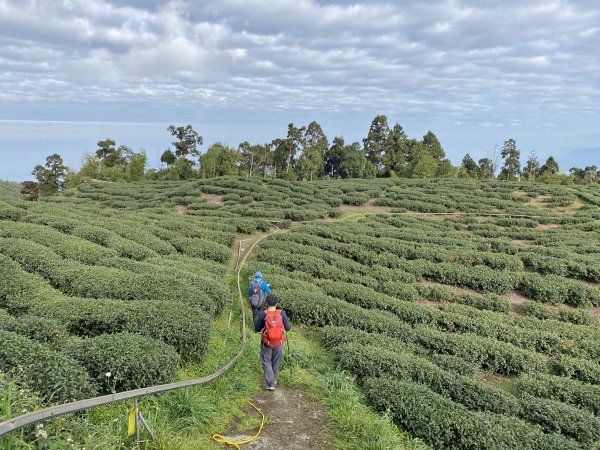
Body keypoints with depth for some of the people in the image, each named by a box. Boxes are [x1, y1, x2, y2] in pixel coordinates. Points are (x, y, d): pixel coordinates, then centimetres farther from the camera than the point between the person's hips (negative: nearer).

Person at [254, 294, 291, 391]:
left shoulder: (262, 314, -18)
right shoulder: (282, 313, -15)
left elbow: (257, 329, -8)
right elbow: (288, 328, -7)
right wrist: (286, 321, 13)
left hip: (266, 343, -2)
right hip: (279, 343, 2)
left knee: (266, 362, 15)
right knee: (276, 362, 22)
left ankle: (270, 383, 10)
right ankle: (273, 380, 37)